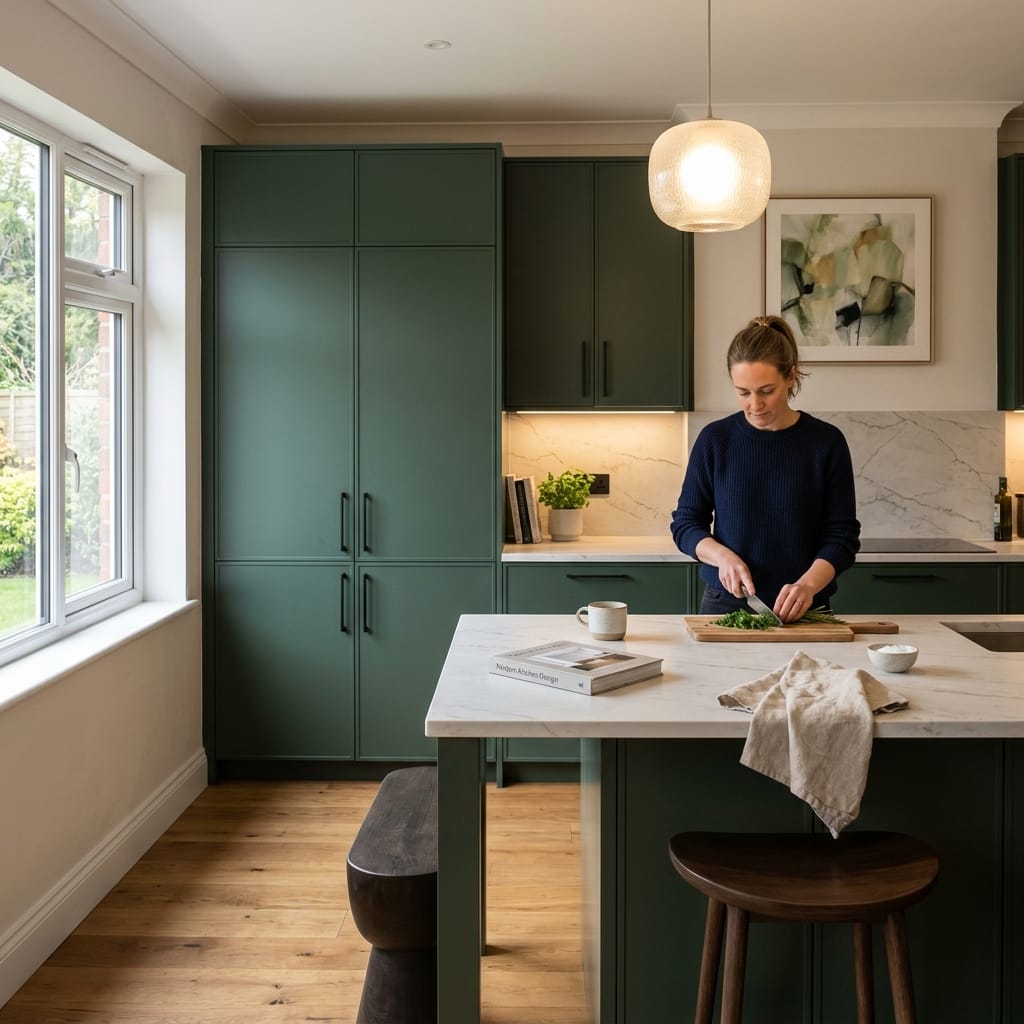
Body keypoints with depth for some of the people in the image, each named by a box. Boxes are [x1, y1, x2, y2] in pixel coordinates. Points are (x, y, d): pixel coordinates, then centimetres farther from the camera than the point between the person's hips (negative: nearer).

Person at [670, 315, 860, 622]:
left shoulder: (826, 442, -3)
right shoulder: (715, 439, -1)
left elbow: (842, 535, -3)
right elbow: (685, 523, 5)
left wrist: (808, 584, -21)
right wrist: (722, 556, -14)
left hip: (801, 612, 0)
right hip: (724, 605, 0)